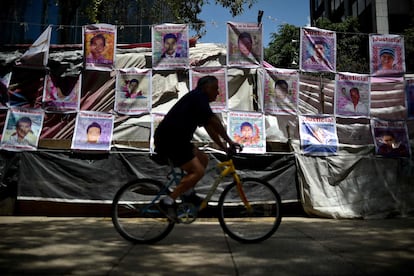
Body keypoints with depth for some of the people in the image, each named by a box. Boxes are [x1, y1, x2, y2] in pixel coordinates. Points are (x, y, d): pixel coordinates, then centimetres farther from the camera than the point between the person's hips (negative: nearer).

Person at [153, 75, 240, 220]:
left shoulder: (199, 100, 22)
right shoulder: (198, 96, -8)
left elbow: (210, 128, 21)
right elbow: (214, 121, -16)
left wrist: (224, 147, 16)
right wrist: (229, 141, -9)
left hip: (175, 138, 10)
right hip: (169, 139, -10)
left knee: (203, 159, 14)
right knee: (198, 171, -13)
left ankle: (187, 193, 19)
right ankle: (168, 201, -11)